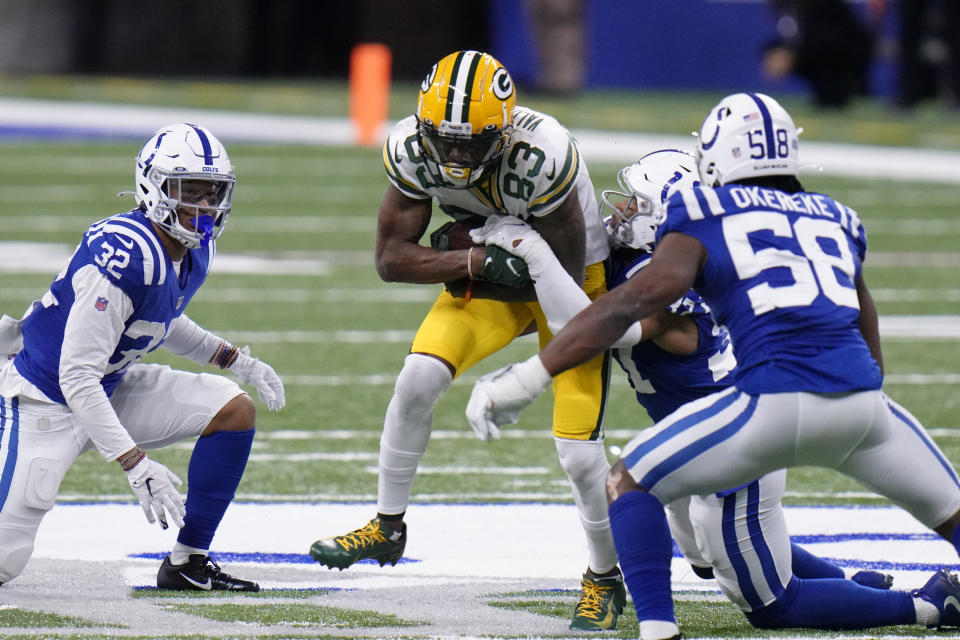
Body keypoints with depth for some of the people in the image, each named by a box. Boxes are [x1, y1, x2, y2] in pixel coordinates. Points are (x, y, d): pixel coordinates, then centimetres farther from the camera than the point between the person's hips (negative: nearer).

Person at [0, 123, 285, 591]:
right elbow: (76, 378, -30)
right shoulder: (123, 257, -30)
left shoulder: (195, 251, -2)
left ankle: (188, 562, 3)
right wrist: (136, 465, -34)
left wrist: (232, 358, 11)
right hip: (47, 399, -9)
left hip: (109, 389, 9)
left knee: (234, 409, -6)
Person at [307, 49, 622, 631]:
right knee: (418, 379, -17)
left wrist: (463, 264, -22)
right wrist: (477, 261, -30)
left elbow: (565, 273, -27)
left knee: (580, 453, -11)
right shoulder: (412, 148, -21)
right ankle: (387, 527, 3)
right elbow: (391, 258, -15)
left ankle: (605, 580, 14)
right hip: (491, 279, 4)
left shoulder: (542, 157, -36)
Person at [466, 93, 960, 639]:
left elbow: (631, 304, 0)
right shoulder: (837, 220, 24)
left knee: (630, 484, 10)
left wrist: (527, 379, 0)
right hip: (863, 403, 4)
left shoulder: (706, 219, 10)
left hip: (776, 404, -4)